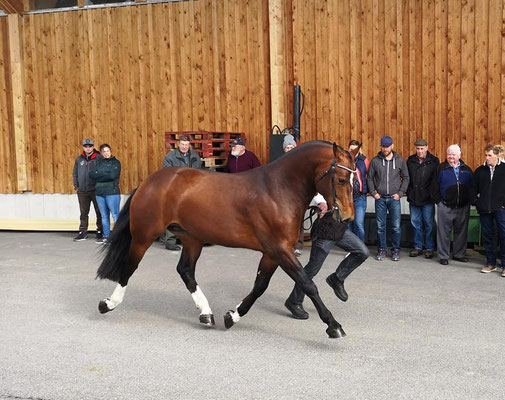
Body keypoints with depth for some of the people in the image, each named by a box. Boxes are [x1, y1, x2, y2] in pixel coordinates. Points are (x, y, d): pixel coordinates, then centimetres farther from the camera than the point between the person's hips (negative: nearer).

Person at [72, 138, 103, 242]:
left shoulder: (99, 158, -4)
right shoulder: (79, 159, 9)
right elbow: (75, 173, 18)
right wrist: (76, 186, 10)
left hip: (96, 190, -4)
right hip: (82, 191, 4)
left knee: (99, 212, 4)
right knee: (83, 213, 9)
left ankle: (100, 231, 14)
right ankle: (83, 232, 16)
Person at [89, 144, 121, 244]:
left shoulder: (116, 162, 1)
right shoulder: (98, 162, 15)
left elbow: (112, 175, -14)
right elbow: (91, 174, 2)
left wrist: (99, 176, -5)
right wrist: (105, 175, -8)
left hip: (112, 192, -5)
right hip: (99, 193, 5)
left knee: (115, 215, -8)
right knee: (104, 216, 11)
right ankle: (106, 236, 19)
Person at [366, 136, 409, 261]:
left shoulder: (399, 160, 3)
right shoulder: (375, 161, 3)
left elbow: (405, 178, 8)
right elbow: (370, 178, 9)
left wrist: (400, 193, -1)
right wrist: (373, 192, -1)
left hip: (394, 198, 0)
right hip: (380, 199, 1)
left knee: (396, 227, -1)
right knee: (380, 226, 4)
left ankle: (395, 251, 11)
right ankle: (381, 250, 15)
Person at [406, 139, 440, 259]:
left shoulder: (434, 161, -3)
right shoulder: (410, 160, 6)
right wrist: (408, 192, 6)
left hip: (428, 199, -3)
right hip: (413, 198, 3)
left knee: (429, 224, 3)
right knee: (416, 224, 10)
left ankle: (430, 248, 13)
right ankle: (417, 247, 20)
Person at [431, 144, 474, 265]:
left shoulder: (466, 169, 9)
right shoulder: (441, 168, 1)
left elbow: (472, 186, 13)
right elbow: (435, 187, 0)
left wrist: (469, 200, 4)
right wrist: (438, 201, -6)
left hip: (463, 207, 3)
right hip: (445, 207, -3)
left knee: (461, 231, 11)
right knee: (444, 232, 0)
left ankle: (459, 254, 24)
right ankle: (443, 256, 9)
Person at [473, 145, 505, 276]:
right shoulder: (480, 170, 10)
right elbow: (474, 188, 20)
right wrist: (476, 199, 8)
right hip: (484, 208, 4)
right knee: (487, 236, 9)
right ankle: (491, 263, 19)